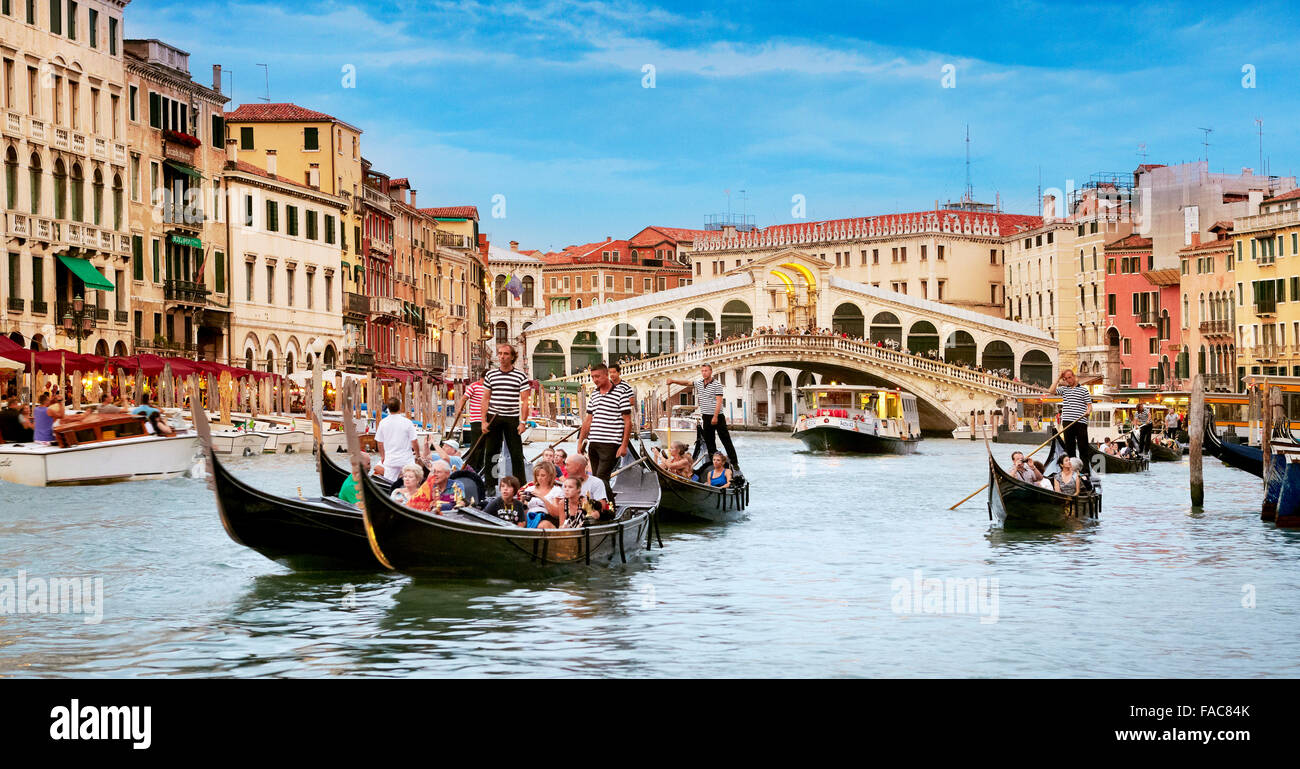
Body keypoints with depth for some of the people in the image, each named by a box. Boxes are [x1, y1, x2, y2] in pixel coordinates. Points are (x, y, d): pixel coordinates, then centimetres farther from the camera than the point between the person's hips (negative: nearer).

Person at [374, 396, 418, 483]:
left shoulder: (383, 423, -2)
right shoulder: (407, 422, -12)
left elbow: (379, 442, 7)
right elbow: (414, 441, -8)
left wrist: (382, 456, 23)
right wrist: (417, 453, 12)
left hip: (390, 460, 3)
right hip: (406, 460, -3)